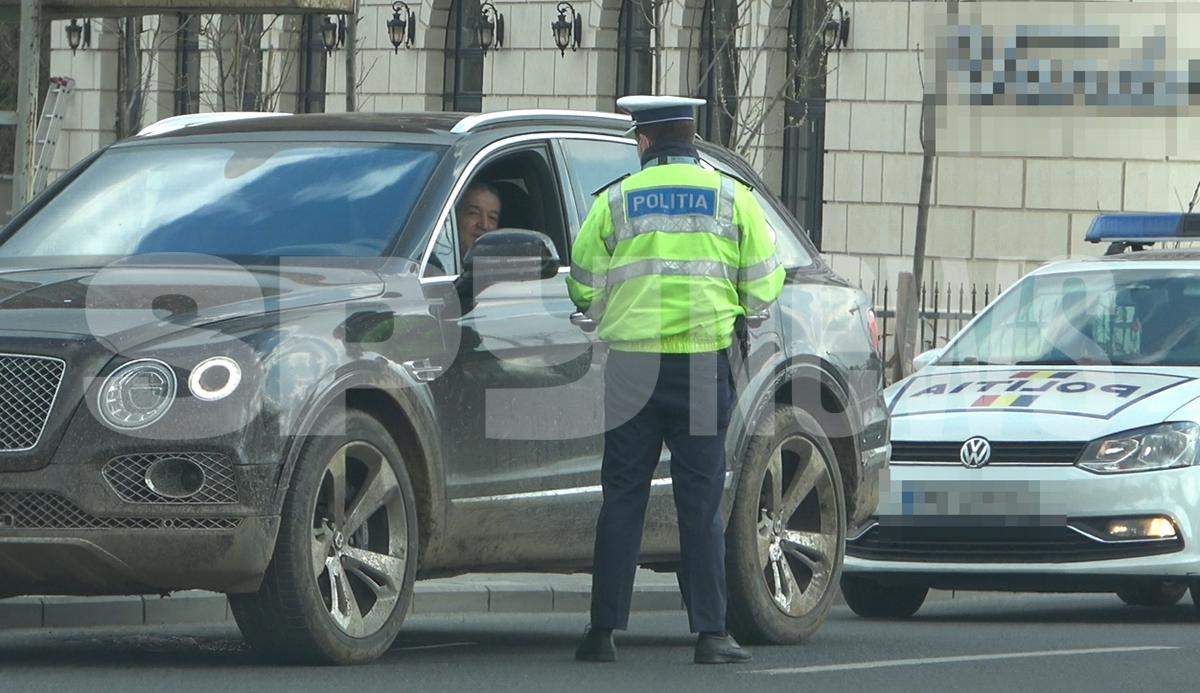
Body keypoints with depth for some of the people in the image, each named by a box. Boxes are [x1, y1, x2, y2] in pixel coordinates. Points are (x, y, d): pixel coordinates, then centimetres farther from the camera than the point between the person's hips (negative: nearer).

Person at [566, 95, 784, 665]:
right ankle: (711, 633, -1)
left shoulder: (615, 202, 4)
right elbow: (762, 290, 5)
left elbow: (582, 289, 5)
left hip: (632, 362, 0)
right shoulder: (733, 197, 5)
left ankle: (604, 631, 3)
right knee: (701, 503, 3)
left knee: (623, 499, 5)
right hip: (705, 365, 0)